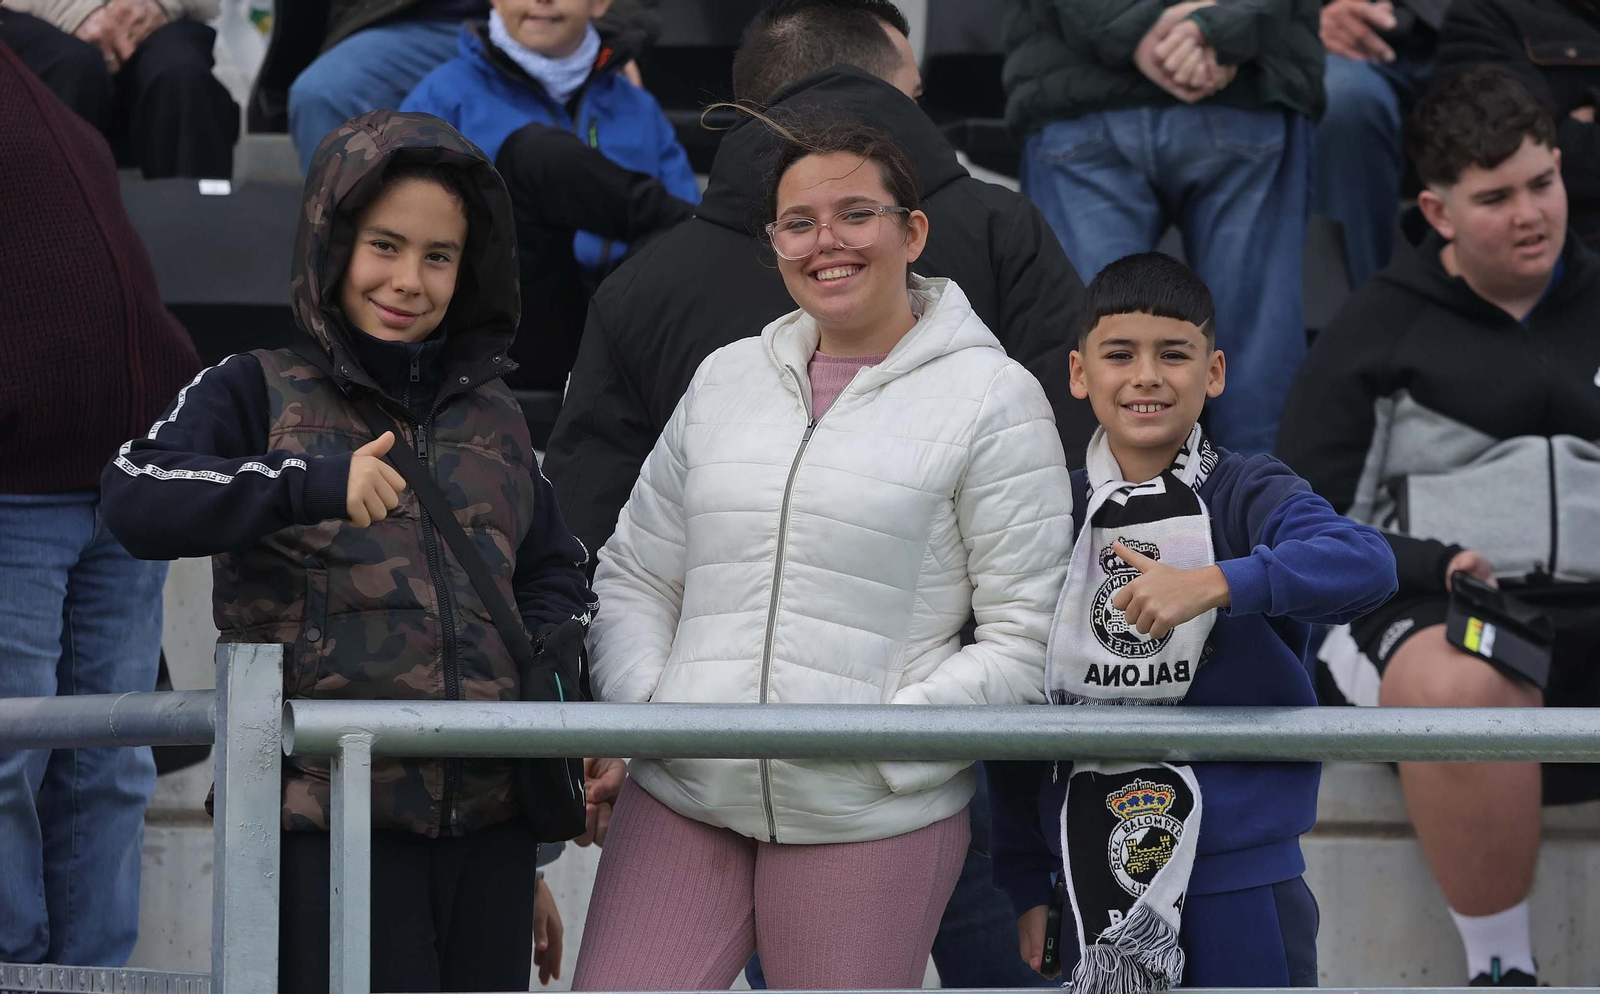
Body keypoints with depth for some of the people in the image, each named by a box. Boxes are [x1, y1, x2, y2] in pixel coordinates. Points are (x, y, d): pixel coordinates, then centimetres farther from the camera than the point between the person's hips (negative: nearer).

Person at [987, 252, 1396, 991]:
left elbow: (1366, 563, -26)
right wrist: (1024, 880, 11)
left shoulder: (1249, 496, -5)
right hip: (1098, 888, 3)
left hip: (1242, 878, -3)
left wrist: (1211, 585, -36)